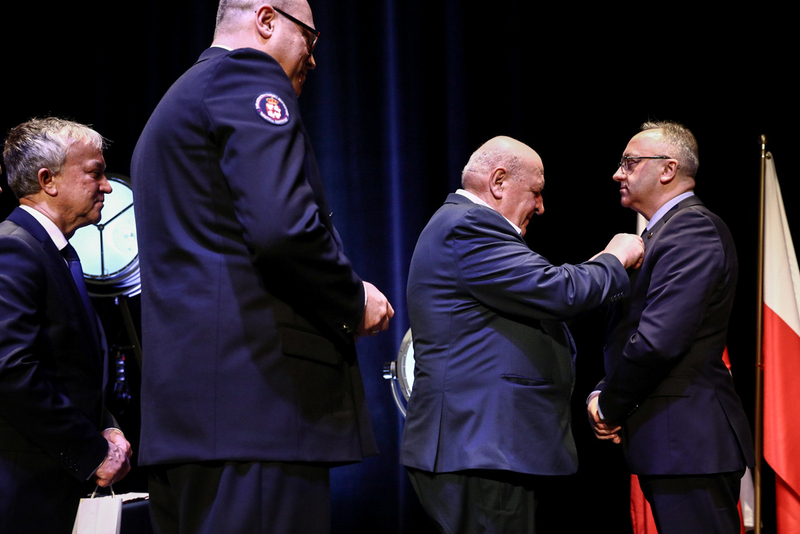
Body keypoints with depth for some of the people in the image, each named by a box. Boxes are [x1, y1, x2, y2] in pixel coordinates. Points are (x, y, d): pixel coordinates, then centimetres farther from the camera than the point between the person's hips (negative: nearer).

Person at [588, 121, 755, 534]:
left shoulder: (693, 230, -14)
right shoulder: (656, 235, 19)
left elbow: (658, 340, -23)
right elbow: (630, 332, 19)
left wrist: (609, 407, -9)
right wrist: (603, 394, 1)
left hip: (689, 442, -10)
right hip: (673, 441, 10)